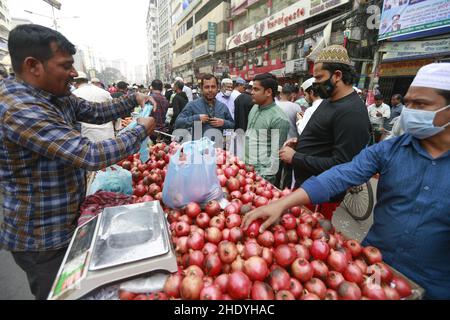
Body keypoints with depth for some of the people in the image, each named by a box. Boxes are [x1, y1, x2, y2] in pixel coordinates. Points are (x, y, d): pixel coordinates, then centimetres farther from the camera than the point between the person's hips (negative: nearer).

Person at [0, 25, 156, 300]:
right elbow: (91, 156, -35)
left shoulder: (58, 96, -1)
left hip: (67, 222, 8)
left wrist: (134, 99, -2)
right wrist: (142, 130, -23)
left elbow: (97, 112, 11)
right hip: (42, 239, -8)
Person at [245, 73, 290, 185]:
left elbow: (276, 154, -16)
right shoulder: (254, 108, 5)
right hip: (246, 169, 7)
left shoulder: (278, 118, -17)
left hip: (262, 174, -6)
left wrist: (265, 177, -14)